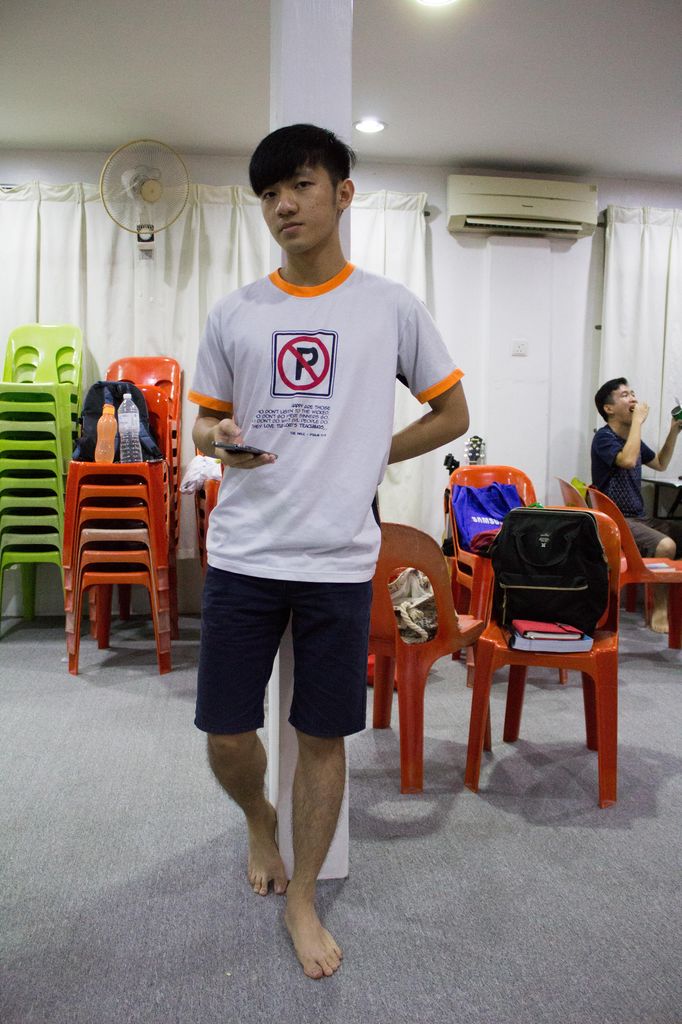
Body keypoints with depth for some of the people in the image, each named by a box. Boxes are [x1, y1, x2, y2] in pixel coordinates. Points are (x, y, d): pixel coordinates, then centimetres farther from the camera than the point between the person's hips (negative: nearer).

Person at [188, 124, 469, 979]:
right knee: (226, 734, 6)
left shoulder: (391, 307, 3)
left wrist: (367, 458, 0)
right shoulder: (234, 314, 7)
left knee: (323, 737, 7)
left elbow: (451, 415, 10)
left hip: (340, 560, -1)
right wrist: (217, 442, -10)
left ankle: (303, 901, 30)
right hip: (242, 554, 2)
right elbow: (205, 419, 14)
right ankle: (259, 822, 41)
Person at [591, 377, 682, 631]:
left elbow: (660, 464, 28)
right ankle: (659, 610, -15)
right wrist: (638, 420, -20)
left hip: (639, 517, 9)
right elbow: (628, 460, -30)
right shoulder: (604, 437, -10)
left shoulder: (631, 437, 15)